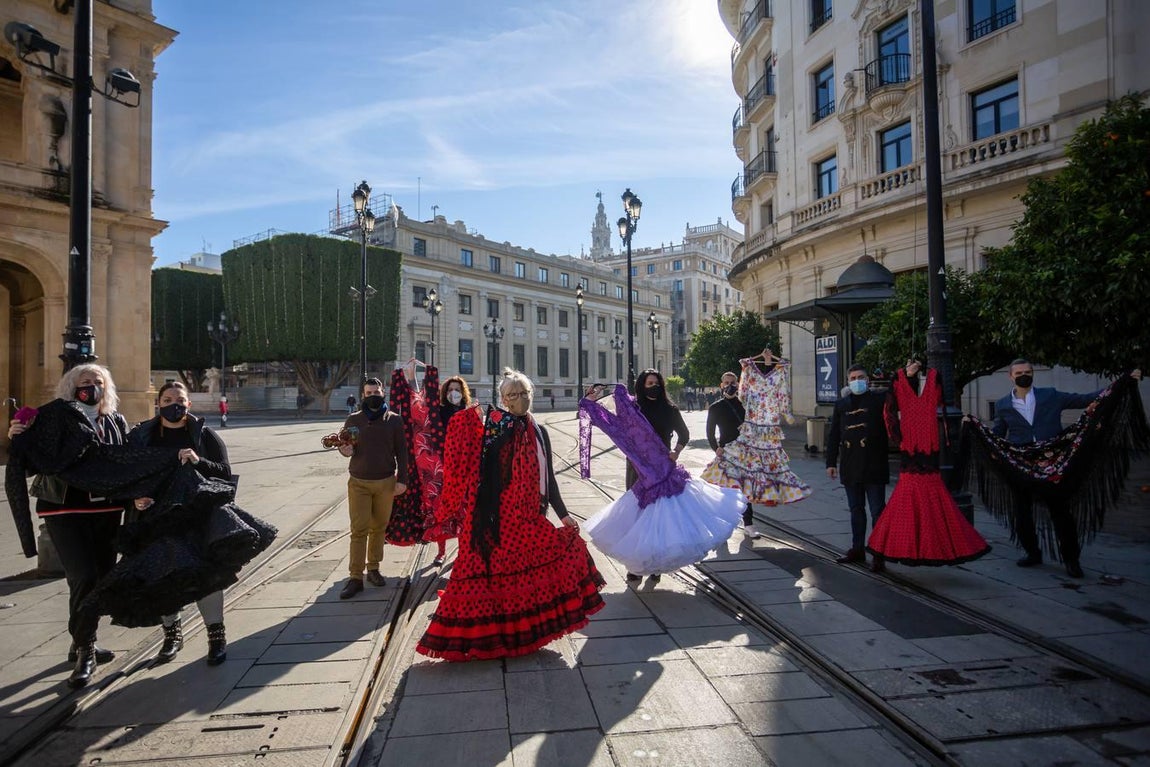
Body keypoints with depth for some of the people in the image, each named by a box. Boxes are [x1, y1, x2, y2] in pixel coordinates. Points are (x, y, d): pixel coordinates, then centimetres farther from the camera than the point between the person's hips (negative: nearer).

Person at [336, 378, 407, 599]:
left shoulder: (394, 420, 1)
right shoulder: (353, 420, 3)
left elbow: (401, 451, 4)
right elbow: (344, 447, 9)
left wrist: (402, 479, -1)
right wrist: (344, 450, -15)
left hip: (386, 482, 0)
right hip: (358, 483, 0)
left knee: (379, 528, 8)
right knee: (359, 530, -2)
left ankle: (373, 568, 23)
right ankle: (355, 577, 3)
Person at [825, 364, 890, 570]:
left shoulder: (880, 400, 2)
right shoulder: (841, 404, 12)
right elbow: (833, 435, 12)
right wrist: (831, 462, 9)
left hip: (874, 466, -4)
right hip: (850, 467, 4)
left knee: (877, 511, 0)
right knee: (856, 510, 14)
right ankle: (857, 549, 25)